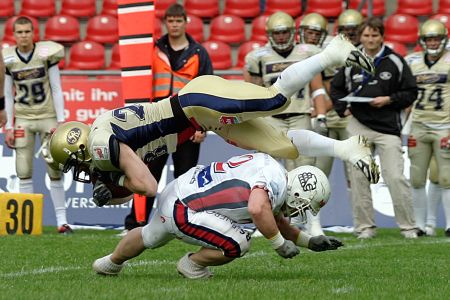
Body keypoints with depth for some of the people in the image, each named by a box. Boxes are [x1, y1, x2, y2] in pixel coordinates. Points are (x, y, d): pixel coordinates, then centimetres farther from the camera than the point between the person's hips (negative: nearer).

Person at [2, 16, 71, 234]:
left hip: (47, 117, -2)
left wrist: (60, 121, -7)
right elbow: (8, 96, 6)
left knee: (54, 170, -2)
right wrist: (9, 127, 2)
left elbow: (56, 89, -3)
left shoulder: (46, 54, -8)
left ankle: (62, 221, 3)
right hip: (22, 119, 2)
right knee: (24, 171, 0)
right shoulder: (8, 59, -2)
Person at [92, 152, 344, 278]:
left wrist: (310, 241, 14)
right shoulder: (274, 179, -24)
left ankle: (110, 264, 63)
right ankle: (192, 265, 6)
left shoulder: (272, 170, 5)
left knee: (150, 238, 36)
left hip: (178, 191, 10)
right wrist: (281, 244, -29)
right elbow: (257, 209, -44)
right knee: (237, 244, -20)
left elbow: (277, 221, 18)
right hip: (182, 209, -10)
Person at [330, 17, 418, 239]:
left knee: (396, 177, -8)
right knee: (358, 177, 2)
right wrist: (343, 109, 3)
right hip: (358, 126, 3)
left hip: (388, 127, -3)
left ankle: (408, 227, 0)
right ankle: (365, 226, 11)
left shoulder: (394, 62, 0)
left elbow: (410, 92, 2)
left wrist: (388, 100, -11)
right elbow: (336, 88, 18)